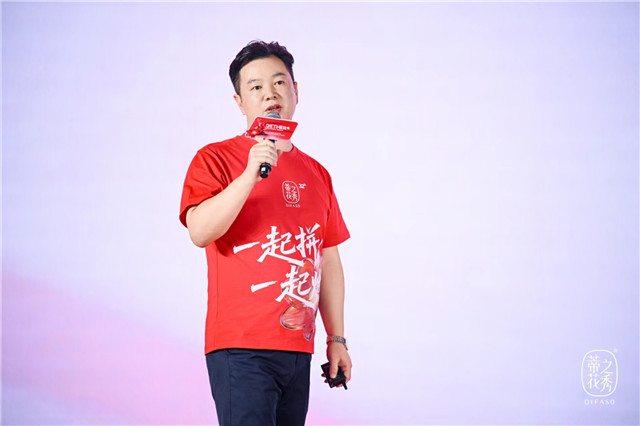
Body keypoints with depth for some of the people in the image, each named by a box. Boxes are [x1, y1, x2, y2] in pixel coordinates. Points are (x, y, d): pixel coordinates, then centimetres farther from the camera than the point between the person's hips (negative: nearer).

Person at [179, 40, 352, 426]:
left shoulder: (316, 174, 16)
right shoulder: (216, 159, 0)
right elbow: (200, 232, -16)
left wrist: (337, 339, 17)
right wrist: (251, 174, -23)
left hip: (298, 350, 6)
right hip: (241, 349, -6)